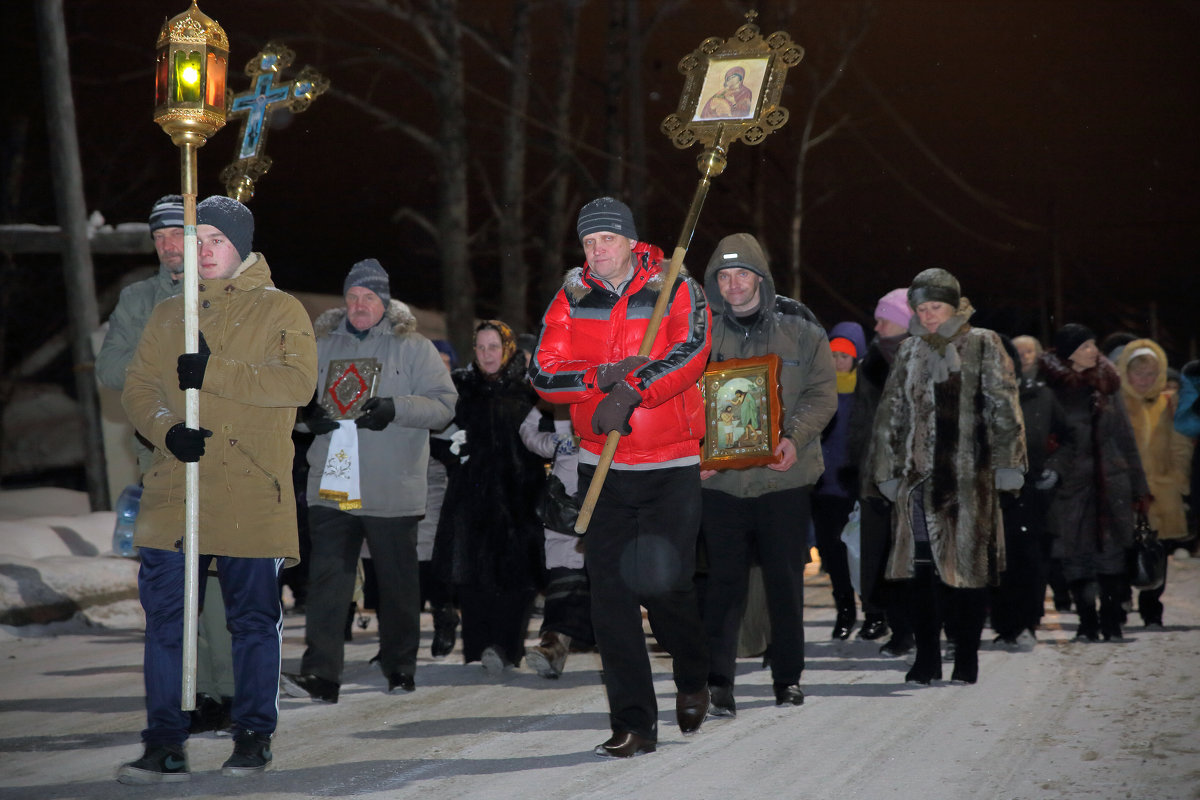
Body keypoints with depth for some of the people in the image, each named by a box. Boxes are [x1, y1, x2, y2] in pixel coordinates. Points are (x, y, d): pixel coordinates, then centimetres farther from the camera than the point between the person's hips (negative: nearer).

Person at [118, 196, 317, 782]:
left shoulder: (280, 310, 4)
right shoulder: (168, 314, 15)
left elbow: (298, 381, -11)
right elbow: (138, 387, 10)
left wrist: (215, 372, -17)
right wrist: (166, 429, -11)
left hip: (250, 496, -3)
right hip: (174, 490, 3)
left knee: (254, 618, 4)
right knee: (165, 616, -1)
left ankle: (254, 736, 16)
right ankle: (165, 744, 4)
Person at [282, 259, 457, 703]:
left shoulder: (413, 347, 2)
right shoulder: (322, 345, 13)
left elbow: (443, 404, -4)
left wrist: (395, 408, -20)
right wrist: (306, 410, 0)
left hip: (392, 492, -2)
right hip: (331, 487, 3)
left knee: (397, 582, 7)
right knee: (328, 576, -7)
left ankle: (400, 667, 22)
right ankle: (320, 674, -11)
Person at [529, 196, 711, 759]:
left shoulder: (676, 291, -4)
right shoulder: (570, 301, 5)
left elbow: (689, 353, -20)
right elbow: (543, 373, -3)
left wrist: (631, 392, -30)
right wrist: (603, 376, -18)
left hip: (670, 465, -3)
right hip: (601, 466, 3)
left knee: (665, 584, -6)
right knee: (611, 591, -3)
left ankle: (692, 677, 27)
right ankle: (633, 725, 2)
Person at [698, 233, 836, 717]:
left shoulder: (800, 333, 5)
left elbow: (822, 394, 1)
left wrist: (794, 437, -16)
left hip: (784, 477, 0)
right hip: (720, 478, 0)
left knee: (785, 579, 7)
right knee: (724, 581, -3)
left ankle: (788, 677, 19)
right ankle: (717, 684, -3)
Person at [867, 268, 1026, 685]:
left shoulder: (982, 345, 4)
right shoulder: (910, 351, 16)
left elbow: (1003, 407, -1)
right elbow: (891, 413, 18)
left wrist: (1007, 462, -8)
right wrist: (886, 470, 14)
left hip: (968, 474, -4)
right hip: (919, 474, 4)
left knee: (968, 563, -3)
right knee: (921, 566, 0)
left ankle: (966, 657, 5)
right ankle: (926, 657, 6)